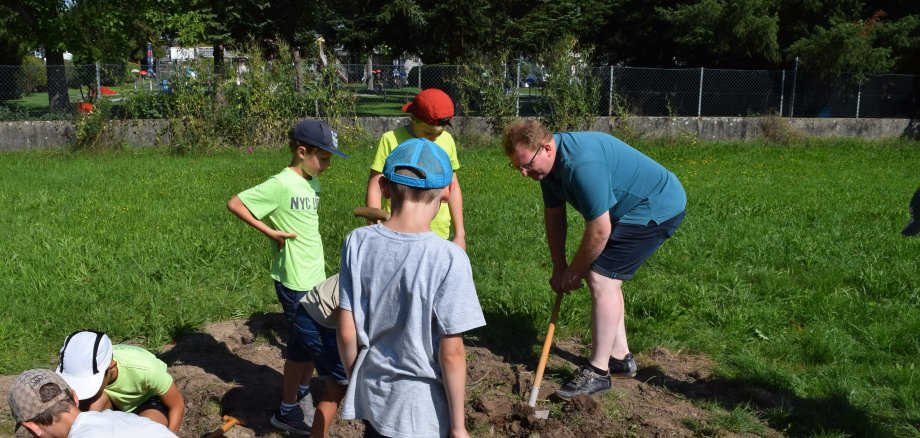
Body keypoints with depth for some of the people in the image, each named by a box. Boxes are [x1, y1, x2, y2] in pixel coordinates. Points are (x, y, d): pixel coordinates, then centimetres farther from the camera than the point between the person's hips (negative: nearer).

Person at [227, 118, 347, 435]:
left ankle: (303, 393, 38)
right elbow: (235, 204, -19)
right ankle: (287, 411, 18)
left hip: (315, 277, 8)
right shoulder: (281, 184, -18)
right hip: (295, 281, -8)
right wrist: (270, 232, -18)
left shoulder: (312, 183, 6)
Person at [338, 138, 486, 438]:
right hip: (421, 409, -3)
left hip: (371, 396, 4)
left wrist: (355, 382, 12)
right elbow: (451, 353, -18)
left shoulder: (358, 243, -11)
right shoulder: (449, 258, -21)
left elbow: (346, 332, -5)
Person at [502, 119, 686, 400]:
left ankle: (598, 373, -7)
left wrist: (572, 273, -14)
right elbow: (554, 216, 7)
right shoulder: (548, 162, -2)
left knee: (601, 279, -14)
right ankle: (620, 357, 25)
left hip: (657, 209, -10)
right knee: (605, 278, 13)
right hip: (631, 209, 10)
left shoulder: (582, 163, -34)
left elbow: (599, 231, -29)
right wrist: (559, 268, 7)